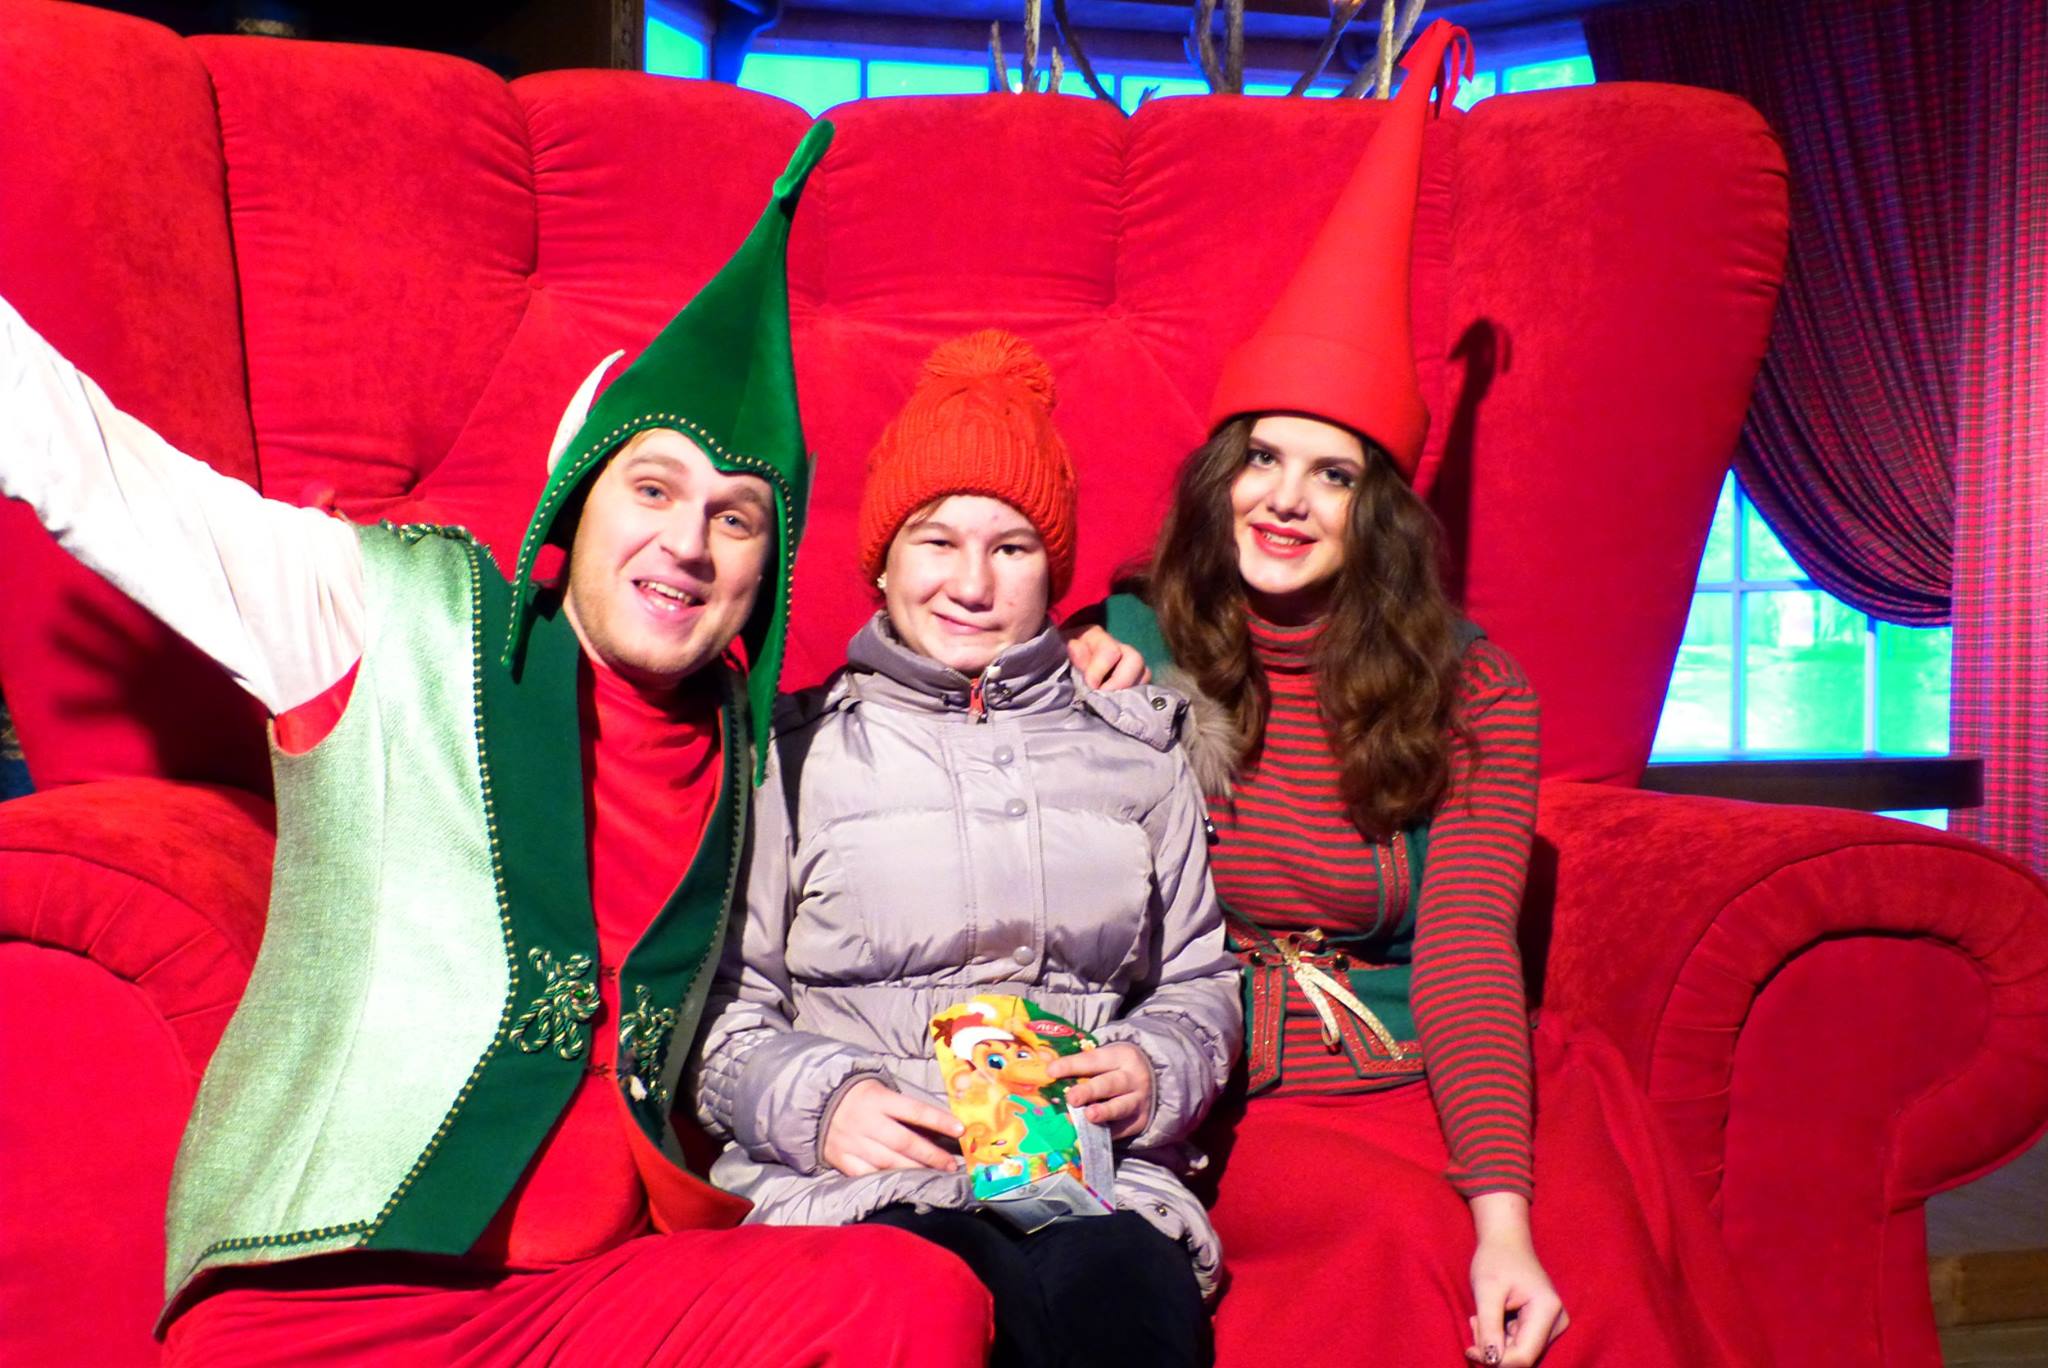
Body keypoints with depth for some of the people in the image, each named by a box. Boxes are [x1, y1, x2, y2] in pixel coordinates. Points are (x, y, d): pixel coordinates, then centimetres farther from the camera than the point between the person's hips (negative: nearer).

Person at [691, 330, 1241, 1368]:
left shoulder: (1137, 747, 18)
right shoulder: (797, 750, 10)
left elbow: (1200, 979, 21)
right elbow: (722, 1011, 8)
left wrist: (1155, 1068, 0)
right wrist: (819, 1103, -11)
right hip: (858, 1181, -2)